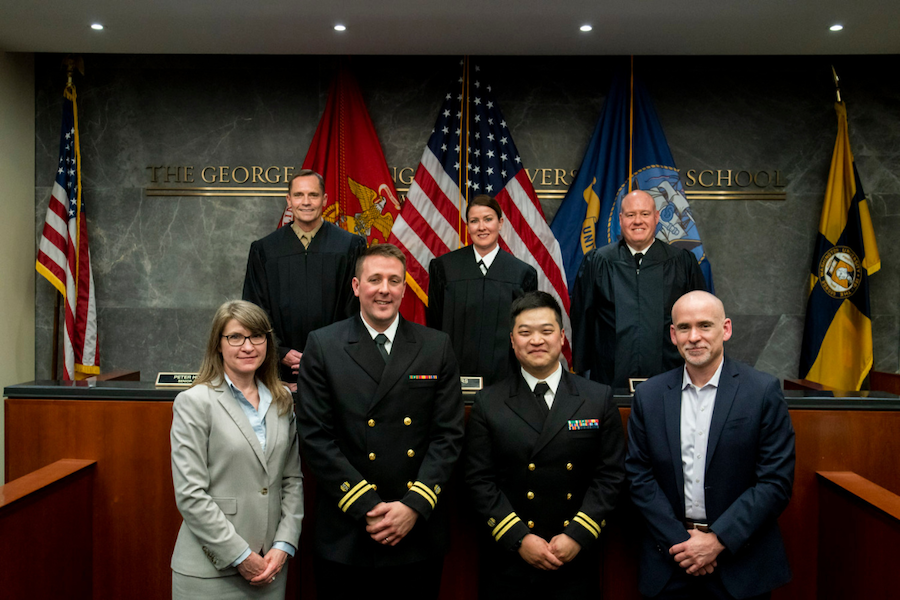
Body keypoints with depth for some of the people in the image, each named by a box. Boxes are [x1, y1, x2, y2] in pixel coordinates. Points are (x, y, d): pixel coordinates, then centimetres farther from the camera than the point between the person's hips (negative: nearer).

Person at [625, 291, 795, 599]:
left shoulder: (764, 391, -7)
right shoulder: (648, 395, 0)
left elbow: (776, 481, -9)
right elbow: (639, 476, 0)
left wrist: (718, 539, -13)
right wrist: (678, 539, -10)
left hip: (741, 562, -1)